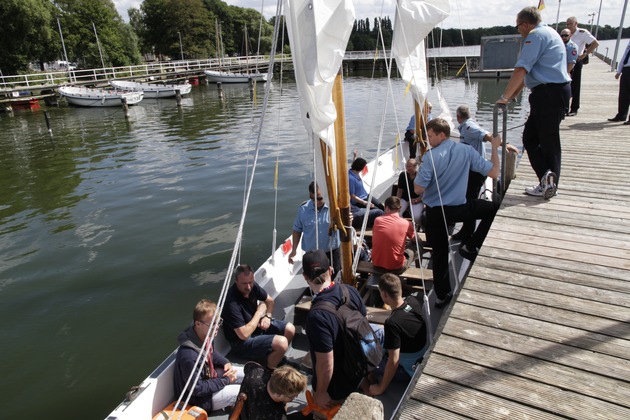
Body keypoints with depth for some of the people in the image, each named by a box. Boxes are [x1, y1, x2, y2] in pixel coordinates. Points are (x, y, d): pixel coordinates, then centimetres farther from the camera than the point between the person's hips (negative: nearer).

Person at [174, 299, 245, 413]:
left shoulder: (205, 335, -12)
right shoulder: (189, 356, -38)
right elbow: (197, 389, -28)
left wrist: (226, 362, -5)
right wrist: (225, 380, -21)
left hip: (209, 377, 8)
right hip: (202, 398, -8)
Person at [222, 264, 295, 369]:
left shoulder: (252, 286, -10)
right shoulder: (232, 303, -34)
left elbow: (269, 300, 10)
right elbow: (244, 334, -34)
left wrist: (267, 316, -10)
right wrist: (259, 312, -23)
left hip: (257, 325, 8)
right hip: (242, 342, -8)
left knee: (290, 329, 0)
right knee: (282, 343, -23)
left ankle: (279, 358, 25)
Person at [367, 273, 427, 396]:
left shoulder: (392, 323, -34)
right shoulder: (414, 300, -14)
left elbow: (394, 361, -29)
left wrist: (381, 388, -17)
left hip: (407, 367, -7)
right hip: (422, 352, 7)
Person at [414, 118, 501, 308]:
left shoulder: (431, 156, -16)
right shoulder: (466, 151, -6)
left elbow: (418, 189, -16)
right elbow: (494, 173, -2)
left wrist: (421, 170, 3)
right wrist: (495, 147, 12)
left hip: (435, 212, 0)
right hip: (460, 208, 1)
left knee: (440, 253, 16)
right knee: (495, 209, 24)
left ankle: (442, 295, 26)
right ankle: (470, 246, 15)